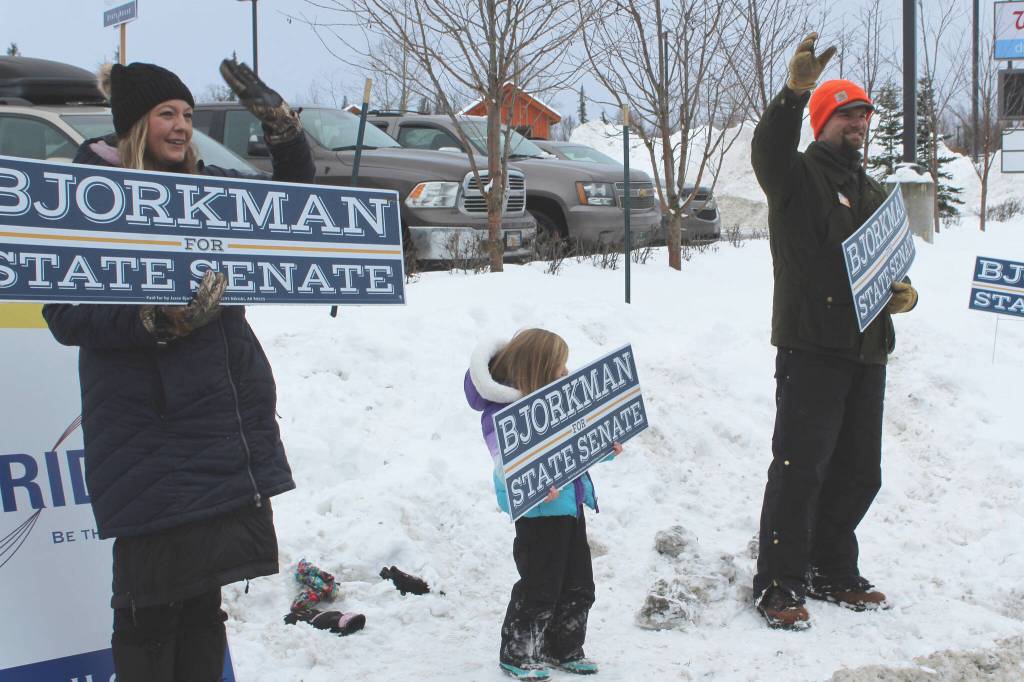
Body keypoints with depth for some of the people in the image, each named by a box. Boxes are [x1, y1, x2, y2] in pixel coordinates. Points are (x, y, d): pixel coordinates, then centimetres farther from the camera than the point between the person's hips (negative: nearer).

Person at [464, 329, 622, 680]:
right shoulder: (503, 411, -16)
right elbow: (506, 461, -28)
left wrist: (605, 447, 9)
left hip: (570, 502, 9)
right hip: (539, 508, -9)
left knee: (578, 586, 15)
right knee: (540, 588, -2)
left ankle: (564, 650, 31)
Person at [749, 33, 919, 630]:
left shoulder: (874, 192, 23)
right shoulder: (799, 176, -1)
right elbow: (768, 150, -24)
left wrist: (903, 291, 7)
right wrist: (795, 92, -42)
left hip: (868, 351, 8)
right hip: (812, 349, -8)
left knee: (858, 472, 12)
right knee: (800, 467, -7)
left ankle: (834, 573, 26)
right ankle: (779, 585, 1)